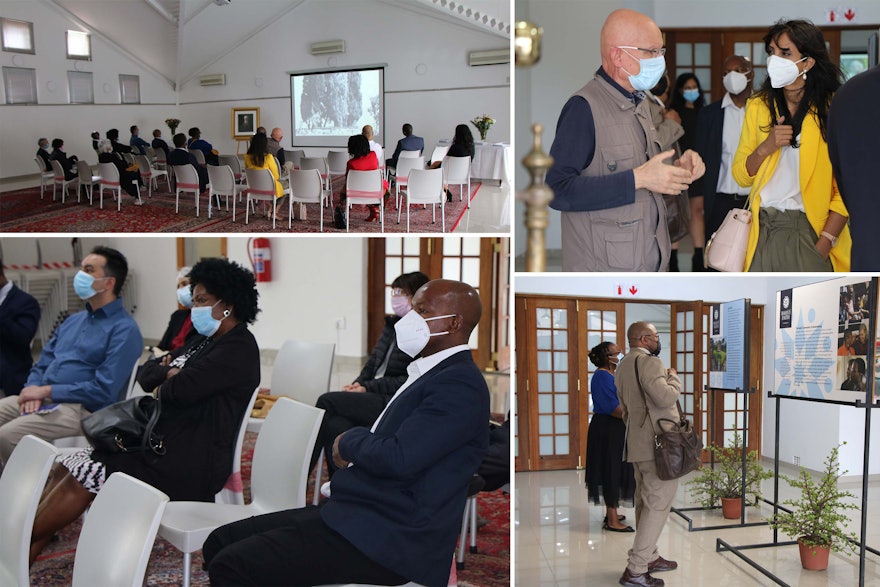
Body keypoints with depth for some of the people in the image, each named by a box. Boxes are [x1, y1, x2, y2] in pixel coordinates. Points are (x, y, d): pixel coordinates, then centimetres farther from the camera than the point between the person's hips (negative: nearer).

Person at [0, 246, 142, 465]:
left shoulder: (124, 330, -9)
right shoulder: (73, 320, 19)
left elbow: (104, 391, -17)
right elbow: (42, 364, 19)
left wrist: (47, 391, -13)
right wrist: (33, 389, -4)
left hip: (80, 409, -8)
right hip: (42, 399, 8)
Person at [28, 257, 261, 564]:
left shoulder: (238, 349, -12)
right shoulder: (206, 342, 20)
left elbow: (182, 389, -23)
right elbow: (146, 374, 17)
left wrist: (159, 391, 0)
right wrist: (169, 373, -6)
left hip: (191, 461, -10)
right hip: (162, 440, 10)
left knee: (80, 479, -14)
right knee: (67, 469, -3)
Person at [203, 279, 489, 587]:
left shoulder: (459, 383, -14)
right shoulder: (427, 374, 19)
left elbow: (398, 458, -24)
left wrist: (349, 442, -5)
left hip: (386, 542, -10)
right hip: (352, 514, 10)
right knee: (220, 542, 7)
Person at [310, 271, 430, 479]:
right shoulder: (393, 324, 19)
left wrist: (368, 388, -14)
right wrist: (357, 384, 1)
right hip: (374, 398, 7)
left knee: (327, 401, -19)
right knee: (335, 424, -26)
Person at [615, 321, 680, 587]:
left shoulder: (623, 365, 15)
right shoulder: (649, 362, -15)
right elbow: (665, 397, -25)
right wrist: (674, 378, -7)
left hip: (637, 443, 10)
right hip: (658, 444, -10)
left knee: (645, 501, 17)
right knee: (658, 504, -7)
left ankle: (649, 557, 26)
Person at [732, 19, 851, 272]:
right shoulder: (758, 106, 7)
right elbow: (741, 176, 8)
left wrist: (824, 243, -16)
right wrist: (765, 148, -11)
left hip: (812, 231, -3)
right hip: (765, 231, 3)